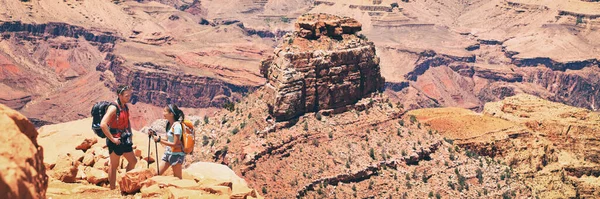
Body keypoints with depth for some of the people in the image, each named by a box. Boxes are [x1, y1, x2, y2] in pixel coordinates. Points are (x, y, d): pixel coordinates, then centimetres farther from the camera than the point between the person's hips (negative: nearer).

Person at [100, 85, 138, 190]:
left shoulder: (125, 107, 6)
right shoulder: (113, 108, -20)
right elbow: (103, 124, -30)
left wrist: (130, 133, 12)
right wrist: (112, 139, -25)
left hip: (125, 139, 8)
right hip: (116, 141, -8)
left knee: (133, 161, 15)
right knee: (114, 166, 3)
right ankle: (112, 189, 15)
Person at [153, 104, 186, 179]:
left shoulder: (177, 126, -19)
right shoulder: (169, 124, 7)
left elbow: (175, 144, -21)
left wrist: (160, 140, -22)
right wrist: (157, 137, 1)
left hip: (176, 154, -9)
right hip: (168, 152, 9)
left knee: (177, 178, 1)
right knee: (157, 174, 6)